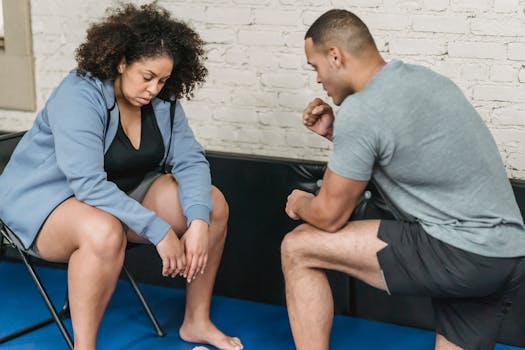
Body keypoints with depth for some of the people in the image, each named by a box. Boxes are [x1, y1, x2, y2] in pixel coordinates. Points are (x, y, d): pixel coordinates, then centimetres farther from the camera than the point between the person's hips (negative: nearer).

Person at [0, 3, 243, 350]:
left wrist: (198, 222, -27)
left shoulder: (162, 100, -6)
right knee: (105, 233, -41)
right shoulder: (79, 96, -27)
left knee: (214, 204, -7)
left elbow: (190, 160, -8)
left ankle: (197, 321, 3)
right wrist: (159, 231, -37)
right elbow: (88, 185, -35)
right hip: (47, 195, -7)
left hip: (123, 190, 7)